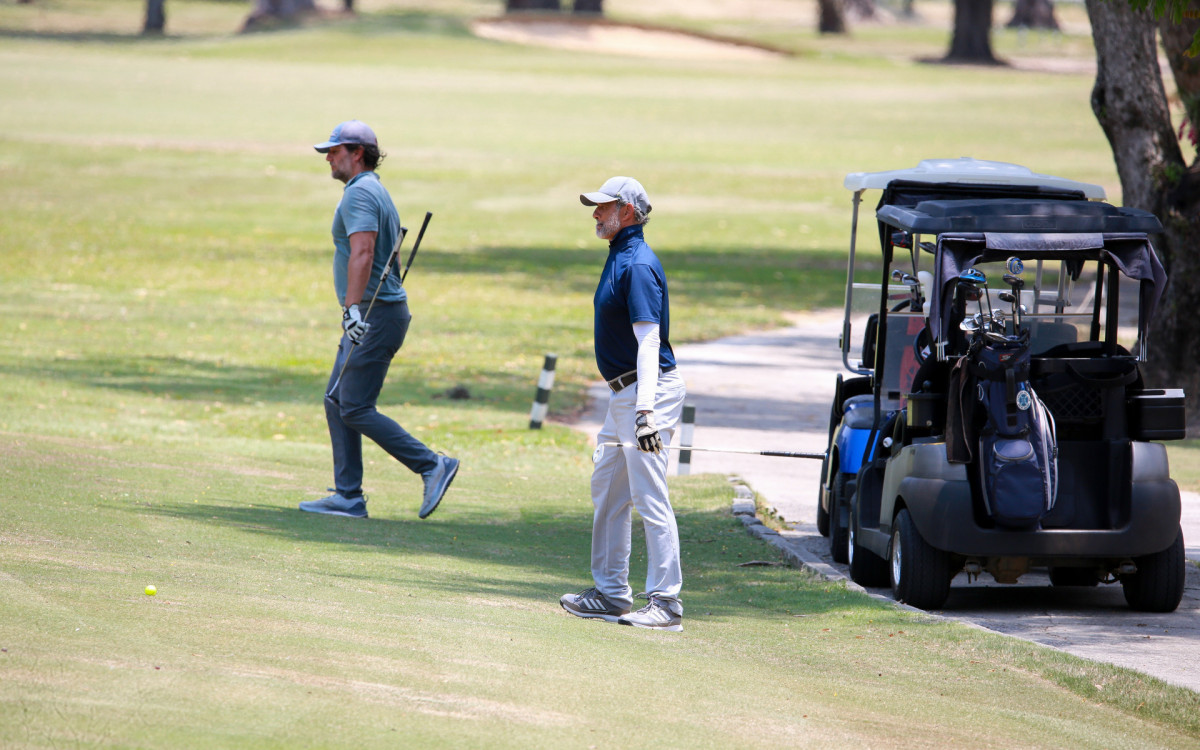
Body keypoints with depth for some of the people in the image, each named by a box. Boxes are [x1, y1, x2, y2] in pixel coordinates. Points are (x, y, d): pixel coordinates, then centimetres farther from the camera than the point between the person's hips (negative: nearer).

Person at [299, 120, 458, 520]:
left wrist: (353, 307, -33)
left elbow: (362, 252, -26)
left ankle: (433, 465, -8)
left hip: (374, 315, -11)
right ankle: (348, 496, 9)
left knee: (356, 409, -10)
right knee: (336, 401, 10)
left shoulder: (359, 193, -13)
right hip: (378, 315, 11)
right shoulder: (376, 191, 20)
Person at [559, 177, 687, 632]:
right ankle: (610, 594, 25)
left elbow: (649, 341, -24)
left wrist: (645, 410, -30)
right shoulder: (620, 258, 15)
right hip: (624, 394, 11)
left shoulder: (638, 265, -17)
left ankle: (666, 603, -8)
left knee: (650, 499, -10)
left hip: (648, 391, -11)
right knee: (607, 493, 17)